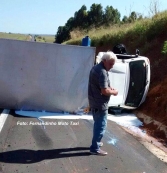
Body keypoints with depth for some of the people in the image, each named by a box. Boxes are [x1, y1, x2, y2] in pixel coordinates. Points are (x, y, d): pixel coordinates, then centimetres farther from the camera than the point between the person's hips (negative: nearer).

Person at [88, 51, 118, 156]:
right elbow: (104, 91, -26)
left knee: (98, 124, 23)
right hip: (100, 104, -10)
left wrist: (109, 88, 10)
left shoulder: (96, 68, 10)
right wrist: (114, 92, -8)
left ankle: (96, 142, 37)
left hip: (95, 102, 10)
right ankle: (95, 148, 8)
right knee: (101, 126, 0)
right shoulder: (102, 72, -23)